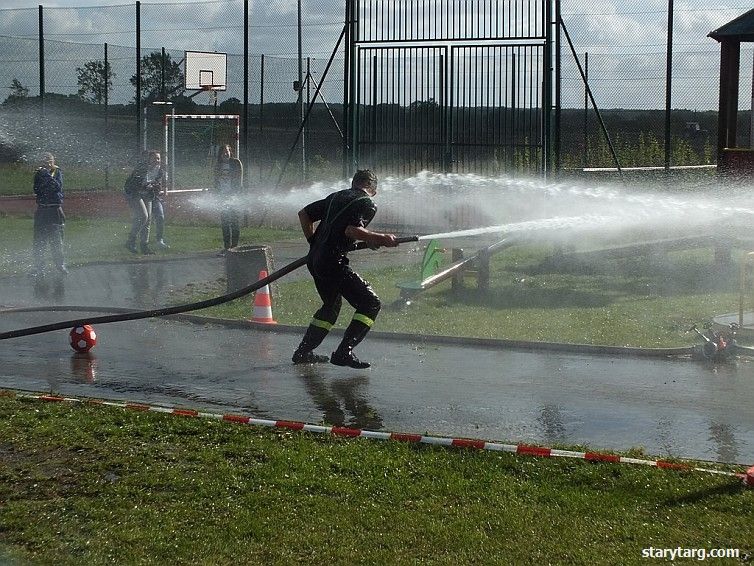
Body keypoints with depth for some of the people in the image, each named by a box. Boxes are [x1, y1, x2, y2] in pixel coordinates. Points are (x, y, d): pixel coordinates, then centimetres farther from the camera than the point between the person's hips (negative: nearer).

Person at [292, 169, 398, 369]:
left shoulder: (335, 197, 20)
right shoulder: (367, 204, -3)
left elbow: (304, 214, 22)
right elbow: (351, 230, -19)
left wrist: (314, 243, 27)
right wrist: (380, 238, -15)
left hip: (314, 260, 9)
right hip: (333, 262, -9)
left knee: (332, 305, 28)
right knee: (370, 303, -5)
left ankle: (303, 352, 30)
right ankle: (344, 352, -14)